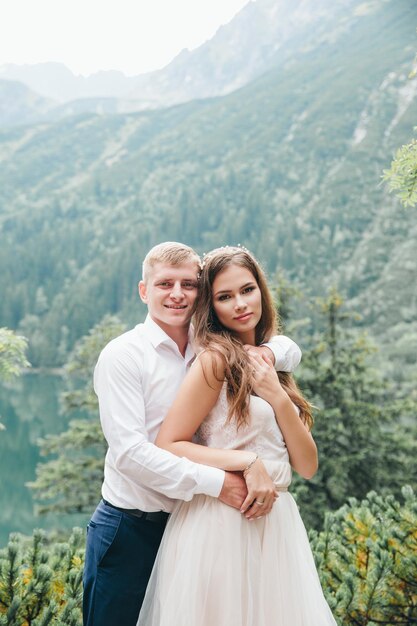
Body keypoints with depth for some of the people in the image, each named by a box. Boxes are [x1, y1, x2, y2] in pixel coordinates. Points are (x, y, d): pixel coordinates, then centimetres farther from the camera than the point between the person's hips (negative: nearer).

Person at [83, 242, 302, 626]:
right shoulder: (123, 355, -13)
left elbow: (290, 350, 11)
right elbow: (129, 452, -21)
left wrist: (266, 353, -13)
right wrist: (216, 483, -21)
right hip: (129, 529, -5)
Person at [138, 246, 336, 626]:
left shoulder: (268, 363, 10)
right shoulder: (216, 359, -10)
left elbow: (307, 466, 3)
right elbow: (167, 446, -15)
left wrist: (277, 396, -9)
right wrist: (248, 461, -20)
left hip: (276, 523, 7)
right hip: (221, 525, -7)